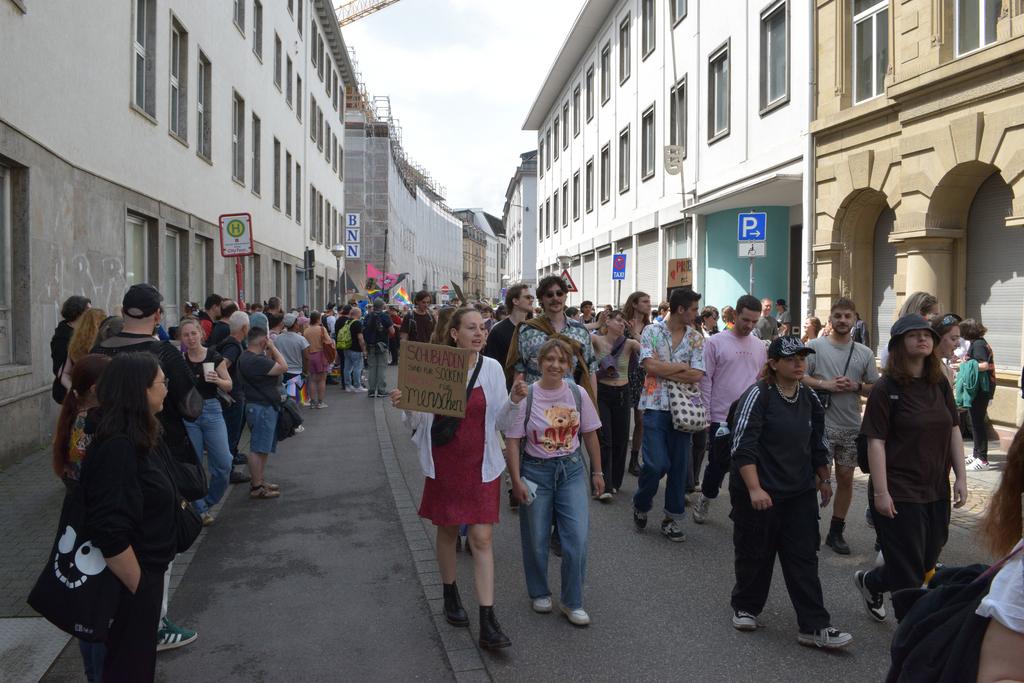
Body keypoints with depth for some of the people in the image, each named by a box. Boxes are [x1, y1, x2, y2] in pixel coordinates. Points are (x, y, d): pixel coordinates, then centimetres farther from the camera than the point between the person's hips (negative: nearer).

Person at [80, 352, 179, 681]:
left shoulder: (143, 437, 2)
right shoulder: (117, 447, -27)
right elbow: (110, 534, -29)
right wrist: (139, 588, -19)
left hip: (149, 569, 9)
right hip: (132, 578, -9)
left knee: (141, 656, 24)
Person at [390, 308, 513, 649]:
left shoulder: (492, 368, -2)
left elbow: (499, 418, 3)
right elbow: (421, 419, 1)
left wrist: (514, 400, -15)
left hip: (481, 464, 0)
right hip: (444, 463, 0)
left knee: (482, 537, -3)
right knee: (448, 530, 15)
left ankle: (488, 623, 1)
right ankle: (450, 595, 39)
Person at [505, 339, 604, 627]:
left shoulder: (577, 393, -2)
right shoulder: (525, 396, -10)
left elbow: (590, 435, 7)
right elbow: (513, 441, -8)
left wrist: (597, 472, 10)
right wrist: (516, 480, -12)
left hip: (572, 469, 2)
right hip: (536, 471, -2)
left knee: (577, 539, -3)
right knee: (536, 540, 9)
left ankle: (572, 602, 15)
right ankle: (539, 593, 33)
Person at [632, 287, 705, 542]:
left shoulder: (696, 338, 5)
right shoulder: (651, 331, -1)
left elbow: (697, 376, -6)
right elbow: (650, 365, -14)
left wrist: (663, 369, -10)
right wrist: (682, 367, -7)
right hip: (655, 406, -3)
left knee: (679, 465, 6)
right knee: (656, 463, -10)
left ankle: (672, 519, 20)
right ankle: (640, 504, 19)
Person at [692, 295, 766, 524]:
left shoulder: (759, 346, 8)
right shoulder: (715, 343, -6)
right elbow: (705, 381, -6)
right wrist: (704, 416, -8)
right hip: (721, 417, -3)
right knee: (719, 464, 7)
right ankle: (705, 499, 29)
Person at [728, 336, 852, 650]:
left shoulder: (810, 399, 7)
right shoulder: (758, 395, -13)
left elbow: (818, 444, 20)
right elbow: (743, 447, -19)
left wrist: (824, 480, 23)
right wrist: (755, 489, -25)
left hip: (800, 494, 5)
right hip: (759, 494, -5)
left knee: (804, 559, 3)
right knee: (756, 555, 9)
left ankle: (814, 627, 8)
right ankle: (745, 607, 31)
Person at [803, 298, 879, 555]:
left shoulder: (865, 353, 7)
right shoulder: (815, 346, -3)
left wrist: (857, 386, -10)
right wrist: (825, 384, -18)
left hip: (851, 427, 4)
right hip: (821, 424, -4)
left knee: (845, 478, 11)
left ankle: (836, 531, 25)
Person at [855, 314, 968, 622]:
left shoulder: (940, 384, 5)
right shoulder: (885, 389, -13)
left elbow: (953, 432, 10)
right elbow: (876, 443, -14)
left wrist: (961, 477, 4)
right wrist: (881, 492, -17)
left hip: (936, 492, 7)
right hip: (899, 494, -6)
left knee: (927, 563, 18)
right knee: (909, 572, 4)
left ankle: (870, 582, 42)